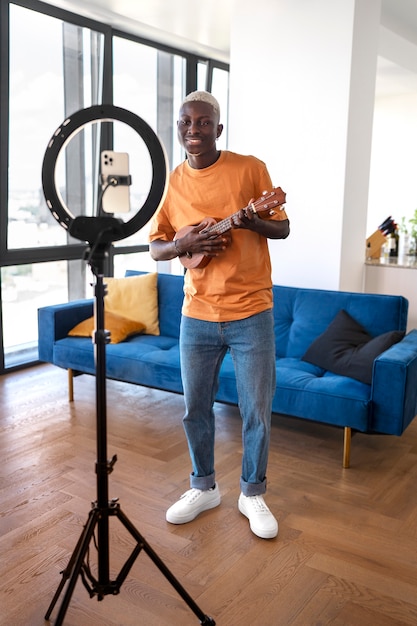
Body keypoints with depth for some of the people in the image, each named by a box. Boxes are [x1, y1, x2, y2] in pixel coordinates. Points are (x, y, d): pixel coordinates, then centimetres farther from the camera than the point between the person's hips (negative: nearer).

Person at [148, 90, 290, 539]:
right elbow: (155, 247, 8)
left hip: (251, 314, -2)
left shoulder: (250, 168, -3)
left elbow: (283, 228, 1)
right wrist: (182, 244, -14)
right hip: (197, 315, 3)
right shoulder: (172, 183, 5)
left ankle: (253, 494, 29)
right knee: (196, 409, 13)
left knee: (257, 412, 6)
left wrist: (254, 223, -20)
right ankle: (204, 488, 35)